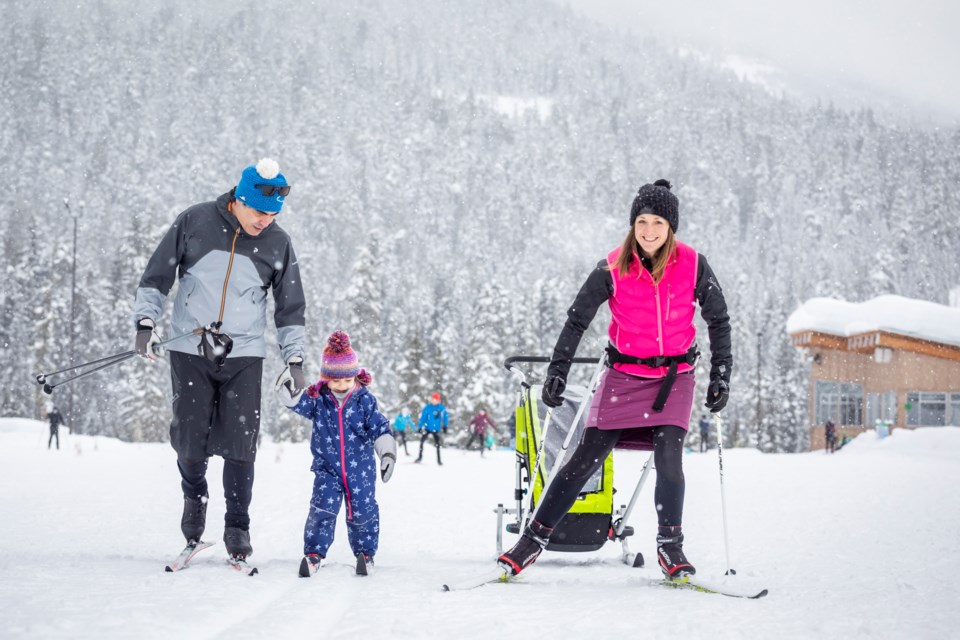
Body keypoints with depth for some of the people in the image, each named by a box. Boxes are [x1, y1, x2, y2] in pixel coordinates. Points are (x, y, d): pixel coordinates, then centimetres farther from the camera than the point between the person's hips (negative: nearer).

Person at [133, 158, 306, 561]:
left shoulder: (278, 244, 2)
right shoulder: (194, 223, -3)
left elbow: (290, 307, 11)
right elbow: (157, 275, 4)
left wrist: (294, 358, 7)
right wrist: (146, 321, -6)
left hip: (244, 354, 1)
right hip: (189, 350, -1)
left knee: (240, 444, -6)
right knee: (190, 441, -2)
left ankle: (237, 528, 8)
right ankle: (194, 495, 29)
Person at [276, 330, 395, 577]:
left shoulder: (365, 400, -6)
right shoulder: (318, 399, -3)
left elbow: (380, 428, -8)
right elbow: (301, 403, -16)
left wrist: (387, 453, -20)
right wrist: (288, 390, -37)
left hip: (360, 468, 0)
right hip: (327, 468, 0)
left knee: (362, 512, 5)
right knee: (323, 509, -12)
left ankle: (365, 553, 24)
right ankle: (314, 553, -4)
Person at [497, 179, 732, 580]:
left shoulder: (692, 266, -7)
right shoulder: (613, 269, -9)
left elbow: (718, 321, 4)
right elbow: (577, 320, -2)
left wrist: (721, 376, 1)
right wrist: (557, 373, -5)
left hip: (674, 377, 0)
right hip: (624, 375, 0)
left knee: (668, 459, -15)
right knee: (586, 458, -4)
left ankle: (670, 546, 4)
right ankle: (534, 539, 4)